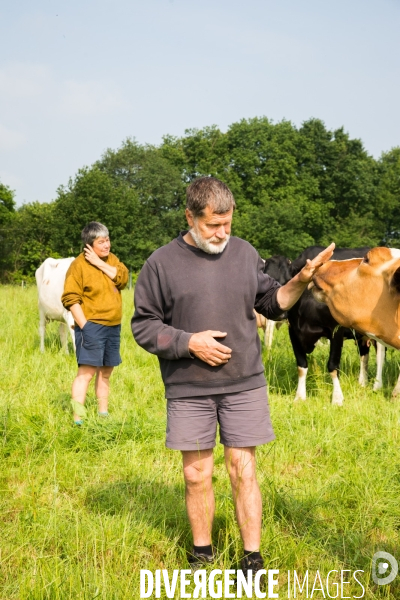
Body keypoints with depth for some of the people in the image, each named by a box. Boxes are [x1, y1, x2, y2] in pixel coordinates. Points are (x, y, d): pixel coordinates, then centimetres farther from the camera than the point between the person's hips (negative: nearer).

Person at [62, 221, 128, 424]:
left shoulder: (111, 259, 12)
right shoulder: (79, 265, -9)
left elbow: (122, 278, -6)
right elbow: (71, 299, -13)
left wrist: (99, 263, -12)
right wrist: (84, 326, -19)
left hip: (113, 326, 7)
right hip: (91, 326, -7)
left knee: (105, 372, 14)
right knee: (86, 371, -13)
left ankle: (103, 413, 24)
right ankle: (77, 419, -13)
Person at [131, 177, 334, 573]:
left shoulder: (245, 253, 4)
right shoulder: (162, 263, -4)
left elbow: (270, 303, 14)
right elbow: (143, 325, -1)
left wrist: (300, 282, -4)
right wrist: (189, 342, -14)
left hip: (244, 384, 1)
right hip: (188, 390, -1)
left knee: (243, 470, 5)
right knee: (197, 474, 8)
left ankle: (252, 559, 15)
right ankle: (202, 553, 27)